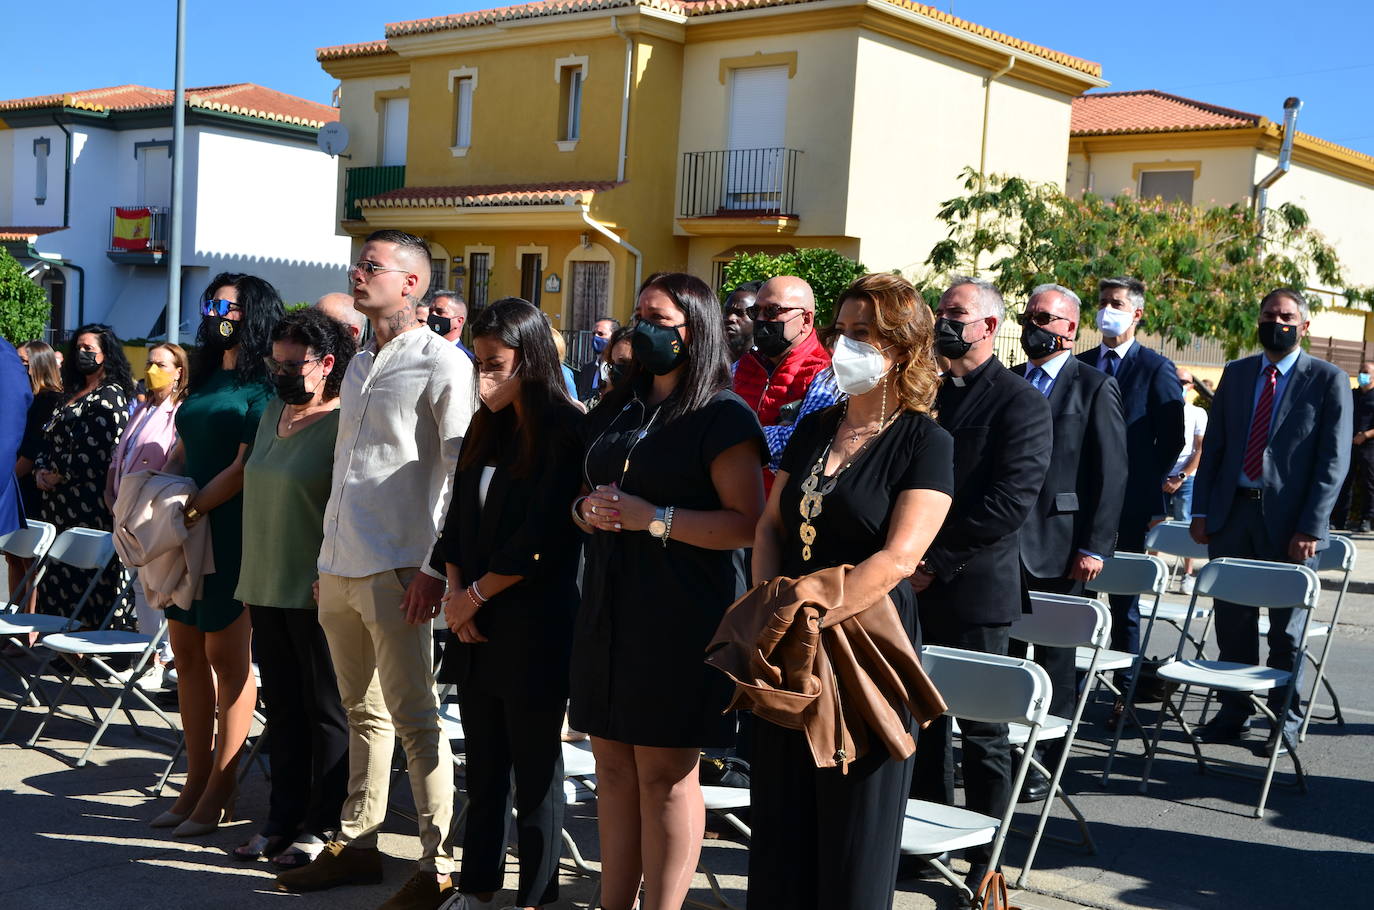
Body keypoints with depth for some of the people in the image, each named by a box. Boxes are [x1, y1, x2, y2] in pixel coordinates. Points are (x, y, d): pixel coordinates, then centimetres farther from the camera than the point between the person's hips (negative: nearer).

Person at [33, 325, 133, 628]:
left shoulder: (110, 395, -7)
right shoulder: (72, 395, 20)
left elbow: (96, 454, -15)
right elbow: (49, 438, 20)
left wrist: (59, 477, -10)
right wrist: (41, 470, 2)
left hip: (88, 501, -9)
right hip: (58, 500, 9)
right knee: (58, 574, 9)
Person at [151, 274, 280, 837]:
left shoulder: (262, 386, -8)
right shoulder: (205, 378, 17)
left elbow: (244, 468, -14)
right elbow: (181, 454, 18)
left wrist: (192, 510, -15)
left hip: (231, 531, -8)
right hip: (186, 532, 8)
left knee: (227, 654, -2)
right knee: (187, 651, 10)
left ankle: (220, 791, 6)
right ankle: (196, 782, 19)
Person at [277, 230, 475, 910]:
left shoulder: (442, 364, -6)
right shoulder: (358, 366, 18)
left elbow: (464, 473, -11)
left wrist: (437, 566, -17)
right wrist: (329, 562, 19)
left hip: (395, 568, -8)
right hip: (338, 566, 8)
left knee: (414, 720, -4)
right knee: (362, 713, 15)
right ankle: (356, 845, 24)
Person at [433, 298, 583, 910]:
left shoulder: (566, 434, -10)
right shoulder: (485, 430, 12)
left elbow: (541, 541, -16)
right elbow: (457, 522, 12)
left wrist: (474, 596, -9)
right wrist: (456, 594, -2)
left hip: (534, 627, -6)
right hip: (476, 626, 6)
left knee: (534, 767, 3)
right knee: (483, 762, 12)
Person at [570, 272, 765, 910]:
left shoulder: (723, 417, -6)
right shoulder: (617, 409, 16)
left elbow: (748, 524, -13)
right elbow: (585, 497, 22)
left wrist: (653, 518, -19)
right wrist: (590, 511, -2)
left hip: (679, 619, -7)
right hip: (608, 611, 7)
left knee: (665, 776, 0)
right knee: (613, 769, 11)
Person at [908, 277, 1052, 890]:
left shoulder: (1021, 403, -6)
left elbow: (1011, 501, -15)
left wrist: (936, 561, -16)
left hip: (974, 588, -6)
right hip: (914, 585, 6)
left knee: (981, 726, 4)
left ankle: (984, 861, 15)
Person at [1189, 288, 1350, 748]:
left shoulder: (1328, 380, -2)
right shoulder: (1235, 373, 11)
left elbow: (1334, 460, -6)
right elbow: (1213, 445, 12)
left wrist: (1310, 527, -13)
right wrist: (1202, 510, 4)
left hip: (1289, 521, -4)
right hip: (1231, 515, 4)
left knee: (1286, 629, 5)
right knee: (1232, 621, 9)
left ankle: (1285, 722, 18)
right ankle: (1234, 712, 21)